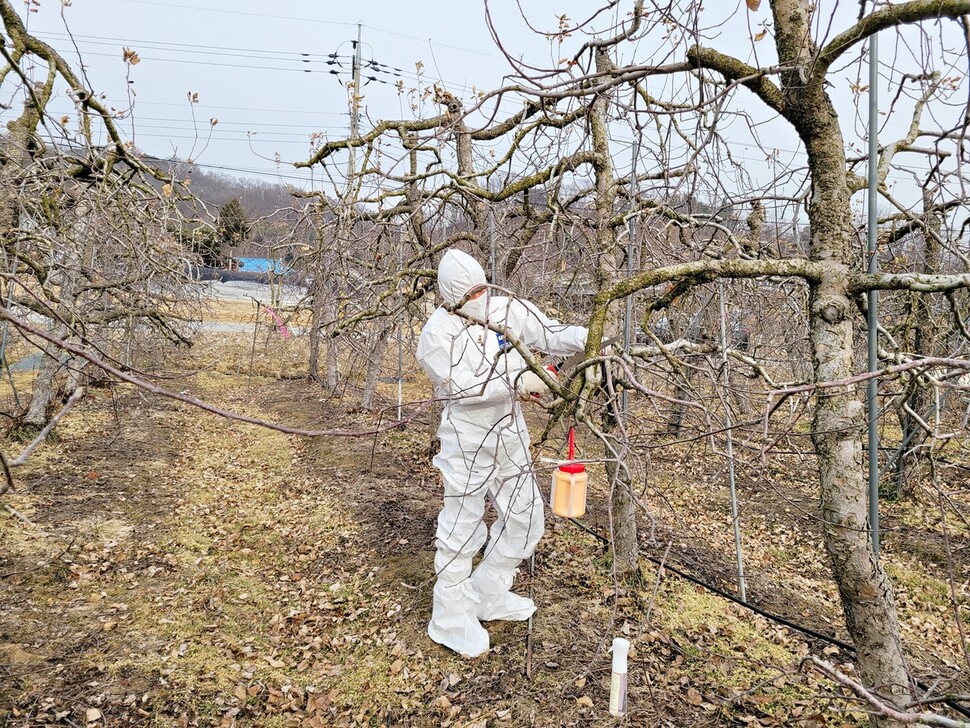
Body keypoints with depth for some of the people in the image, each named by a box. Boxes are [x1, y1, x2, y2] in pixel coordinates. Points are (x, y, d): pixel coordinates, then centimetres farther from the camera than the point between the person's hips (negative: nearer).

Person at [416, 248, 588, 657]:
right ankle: (451, 619, 20)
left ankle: (487, 597, 35)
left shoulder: (507, 311, -3)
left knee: (525, 519, 16)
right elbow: (462, 386, -24)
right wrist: (517, 382, -31)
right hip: (467, 442, -6)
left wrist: (588, 337, -26)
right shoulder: (438, 332, -15)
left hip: (510, 435, 6)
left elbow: (550, 335, -7)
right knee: (462, 527, 3)